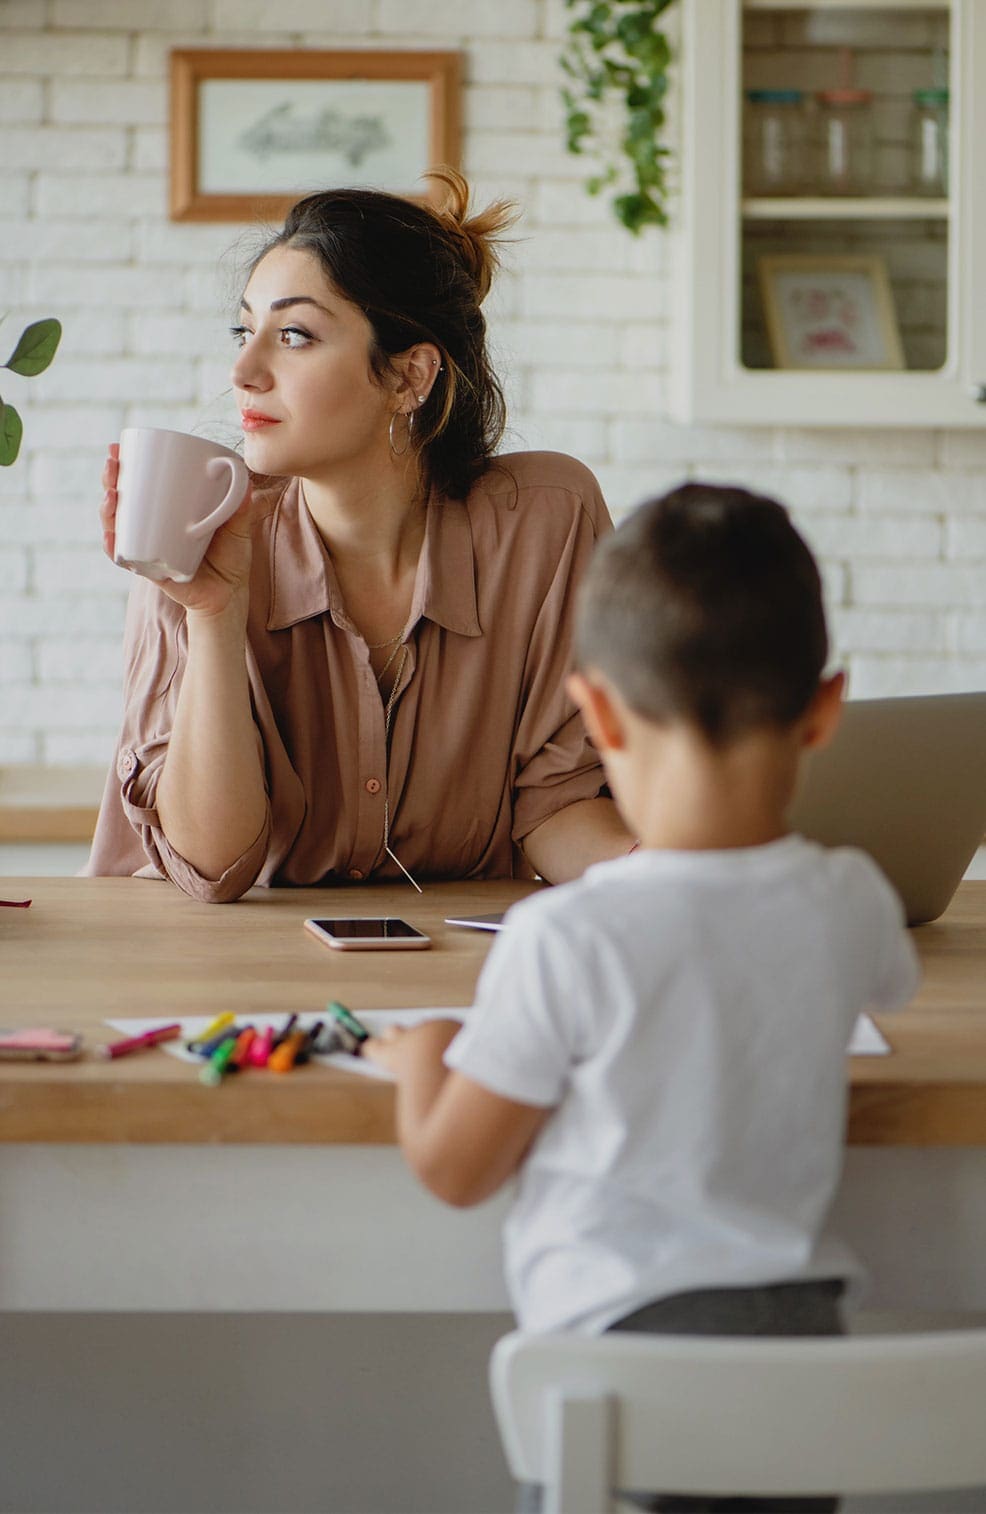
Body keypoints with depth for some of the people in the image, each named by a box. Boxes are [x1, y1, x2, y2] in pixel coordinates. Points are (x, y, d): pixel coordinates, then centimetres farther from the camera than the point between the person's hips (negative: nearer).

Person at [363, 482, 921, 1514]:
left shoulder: (568, 938, -18)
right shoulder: (851, 906, -5)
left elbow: (454, 1168, -7)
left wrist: (420, 1057, 13)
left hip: (619, 1337, -4)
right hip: (802, 1335, 5)